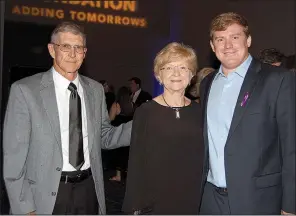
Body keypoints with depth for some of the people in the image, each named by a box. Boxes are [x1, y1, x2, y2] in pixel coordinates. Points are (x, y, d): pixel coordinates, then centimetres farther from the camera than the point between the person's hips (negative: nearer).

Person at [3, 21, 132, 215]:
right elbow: (14, 155, -10)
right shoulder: (25, 90, -10)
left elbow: (105, 137, 8)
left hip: (89, 189, 5)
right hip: (47, 194, -4)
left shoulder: (95, 89, 4)